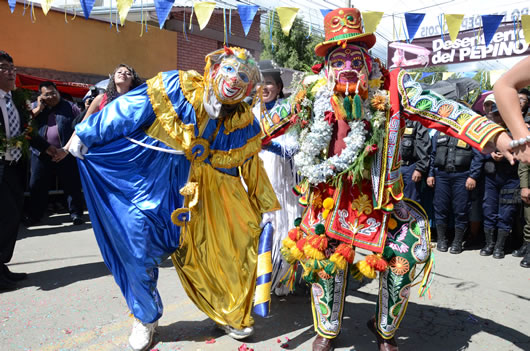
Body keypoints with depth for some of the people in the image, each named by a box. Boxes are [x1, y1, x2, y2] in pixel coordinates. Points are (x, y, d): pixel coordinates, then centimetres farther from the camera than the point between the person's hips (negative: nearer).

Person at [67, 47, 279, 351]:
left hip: (207, 198, 2)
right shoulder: (174, 88, -11)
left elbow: (252, 167, 9)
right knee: (139, 254, 3)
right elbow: (124, 111, -5)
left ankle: (230, 315, 32)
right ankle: (146, 320, 33)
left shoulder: (244, 123, -1)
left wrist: (267, 206, 15)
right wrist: (86, 134, 1)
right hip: (151, 187, -2)